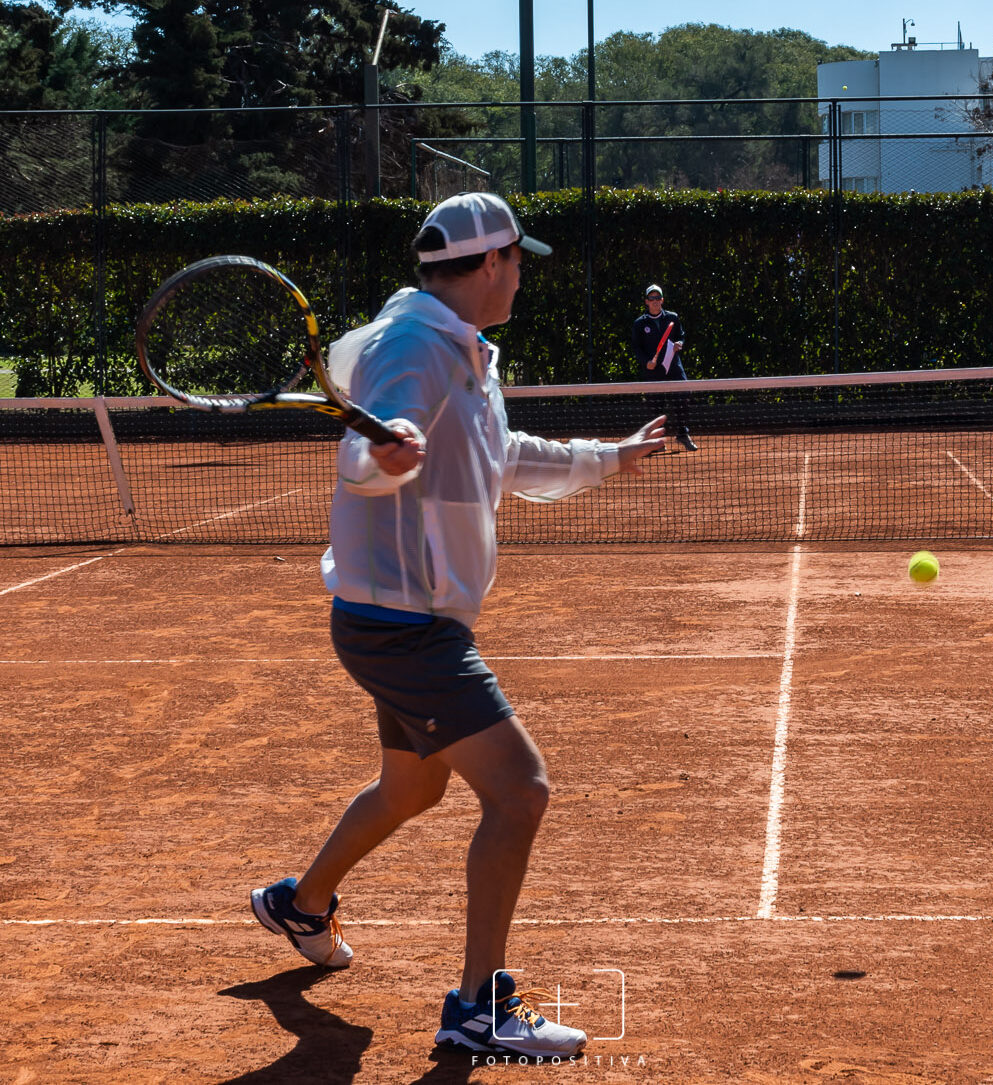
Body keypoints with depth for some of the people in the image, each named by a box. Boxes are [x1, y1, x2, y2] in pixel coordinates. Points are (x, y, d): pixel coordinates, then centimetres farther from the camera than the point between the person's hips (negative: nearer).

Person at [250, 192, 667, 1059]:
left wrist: (605, 461, 40)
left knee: (413, 788, 27)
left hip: (416, 620, 11)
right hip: (399, 622, -11)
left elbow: (507, 461, 31)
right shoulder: (414, 347, -19)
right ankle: (479, 1007, -8)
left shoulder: (467, 357, 14)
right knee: (520, 788, -15)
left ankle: (302, 904, 50)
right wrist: (385, 452, -58)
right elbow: (363, 458, -36)